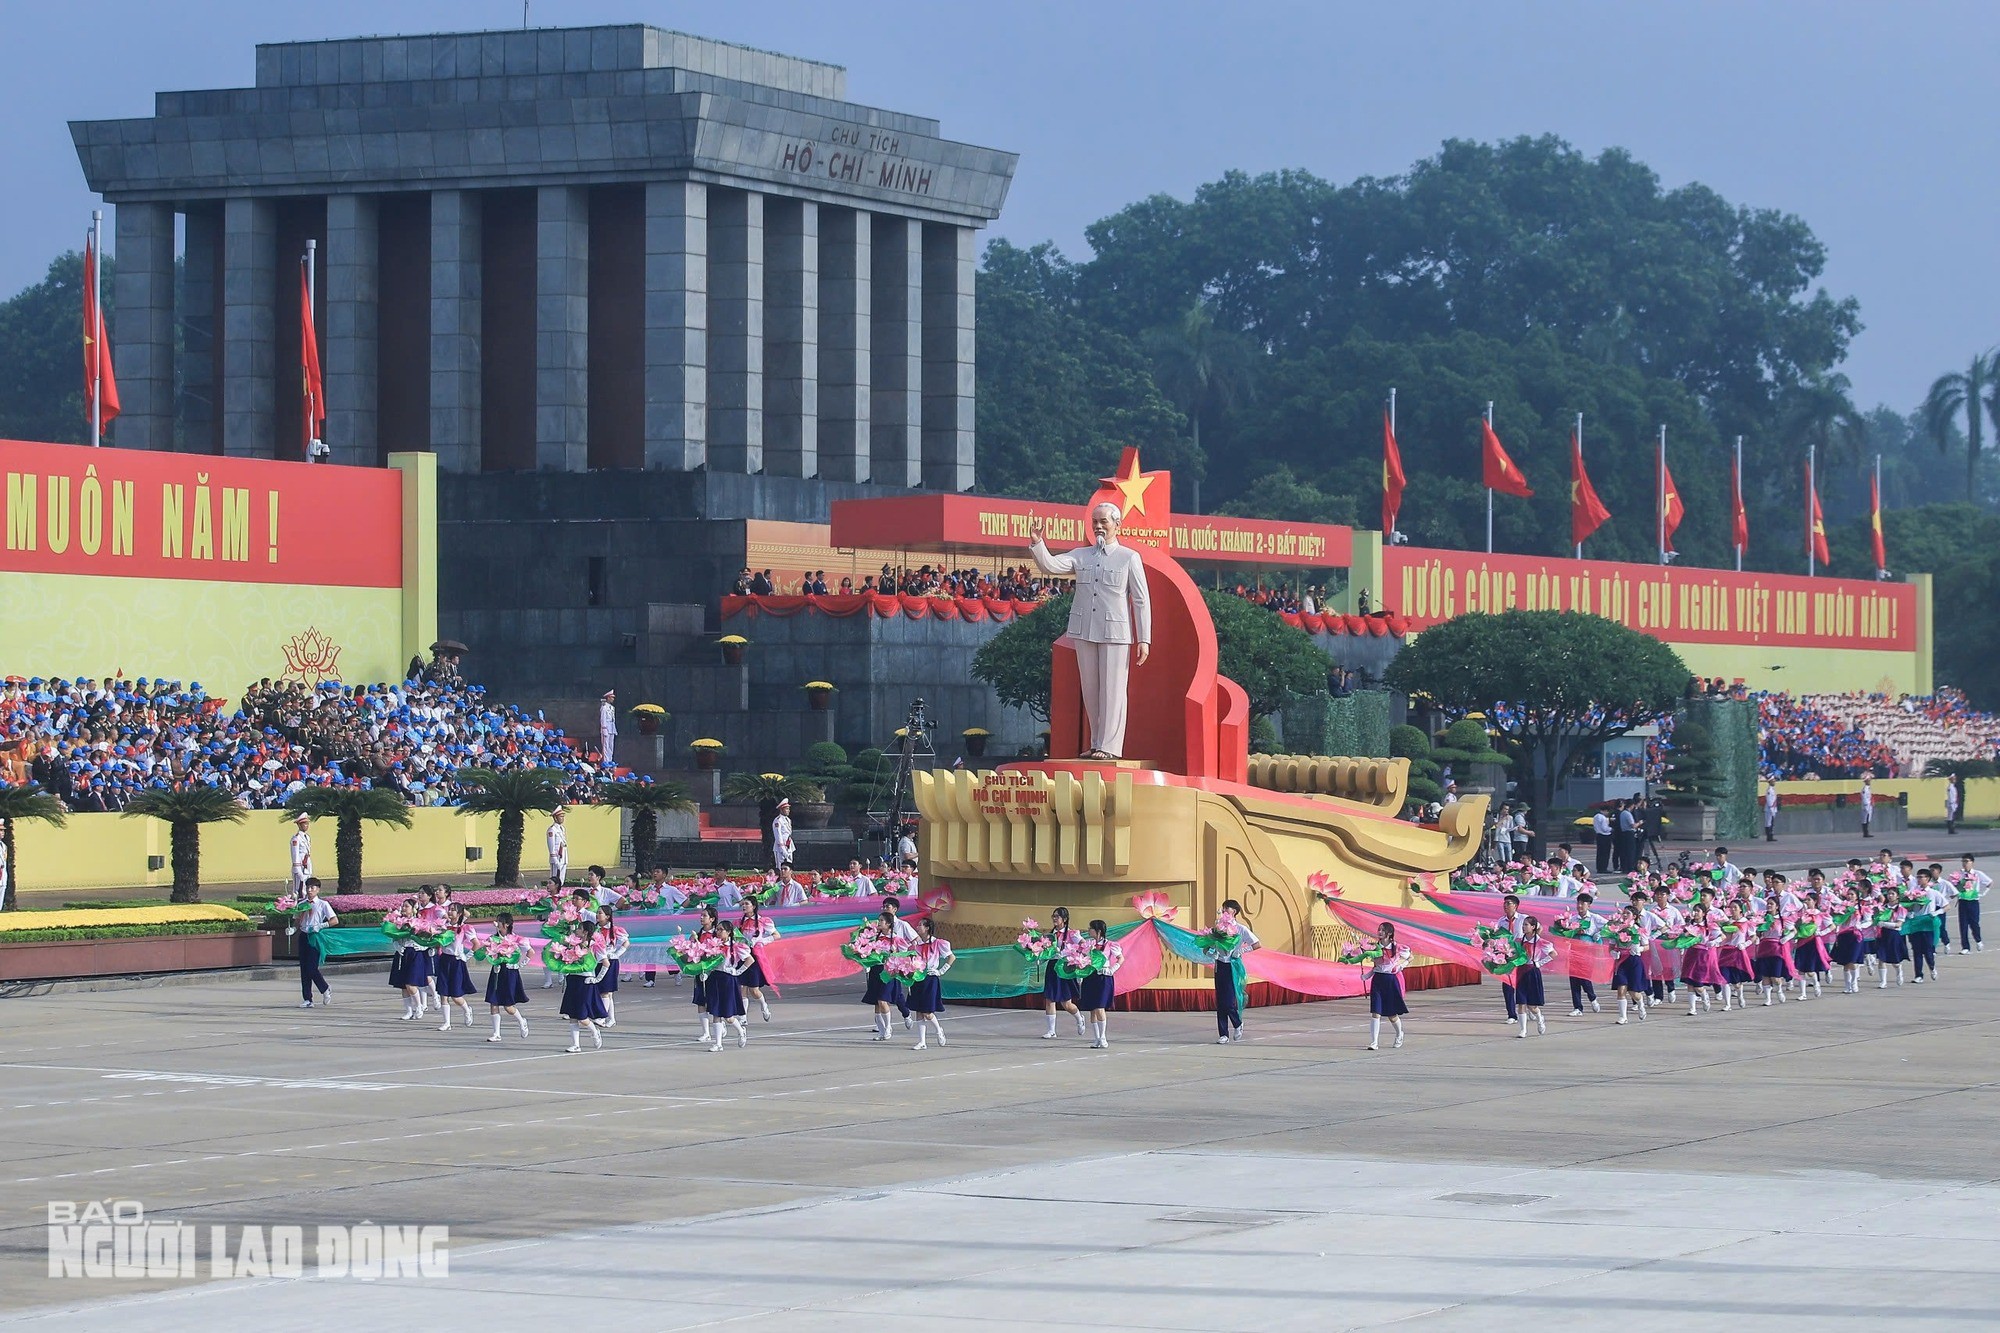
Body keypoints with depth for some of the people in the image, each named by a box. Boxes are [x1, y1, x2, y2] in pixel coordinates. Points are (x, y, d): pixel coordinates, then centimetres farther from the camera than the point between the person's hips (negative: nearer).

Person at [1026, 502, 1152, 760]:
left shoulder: (1129, 558, 2)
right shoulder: (1081, 555, 13)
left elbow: (1141, 601, 0)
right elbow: (1050, 565, 2)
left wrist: (1144, 640, -4)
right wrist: (1036, 543, -16)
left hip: (1115, 632, -4)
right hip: (1084, 631, 4)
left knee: (1112, 689, -4)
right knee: (1090, 690, 7)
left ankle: (1109, 746, -1)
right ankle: (1096, 744, 15)